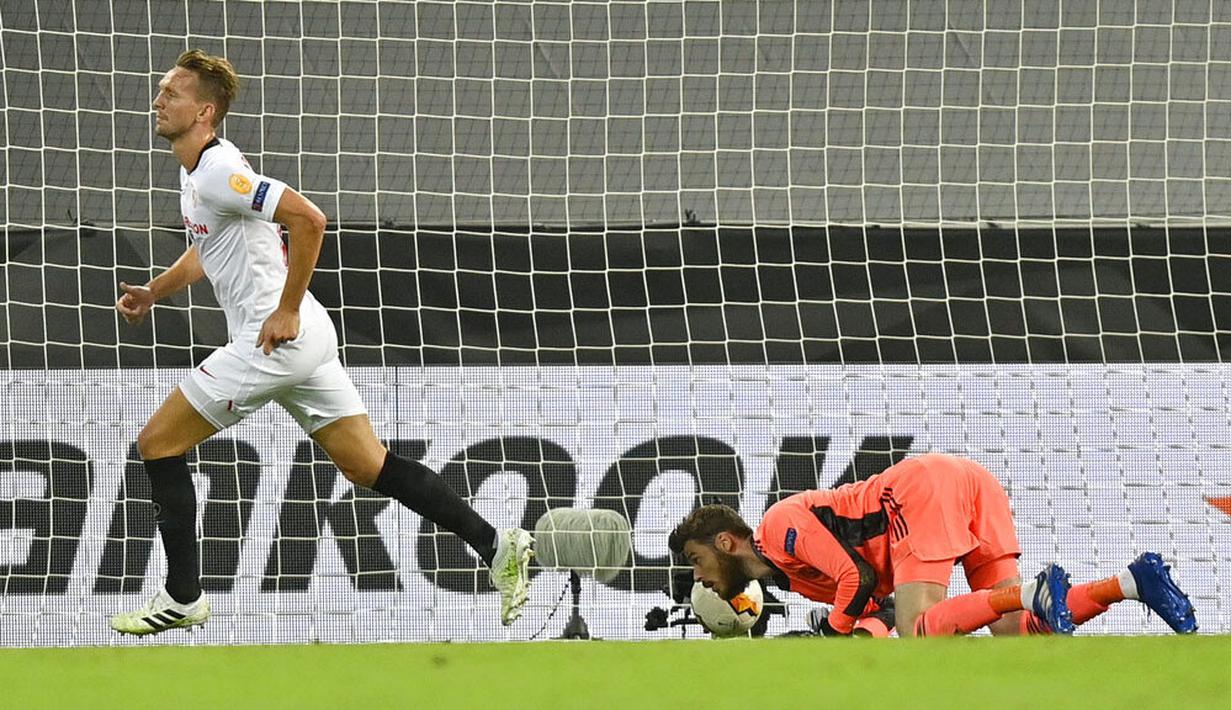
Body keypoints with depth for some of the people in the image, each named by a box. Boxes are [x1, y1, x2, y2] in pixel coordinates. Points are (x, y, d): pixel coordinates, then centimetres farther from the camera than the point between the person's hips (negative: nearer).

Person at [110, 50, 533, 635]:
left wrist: (286, 311, -22)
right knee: (369, 467, 8)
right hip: (305, 342, 10)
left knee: (158, 443, -1)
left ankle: (182, 598, 5)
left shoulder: (218, 172, -16)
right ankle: (497, 547, 3)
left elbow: (307, 219, -26)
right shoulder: (196, 170, 16)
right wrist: (154, 292, 23)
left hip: (275, 339, -10)